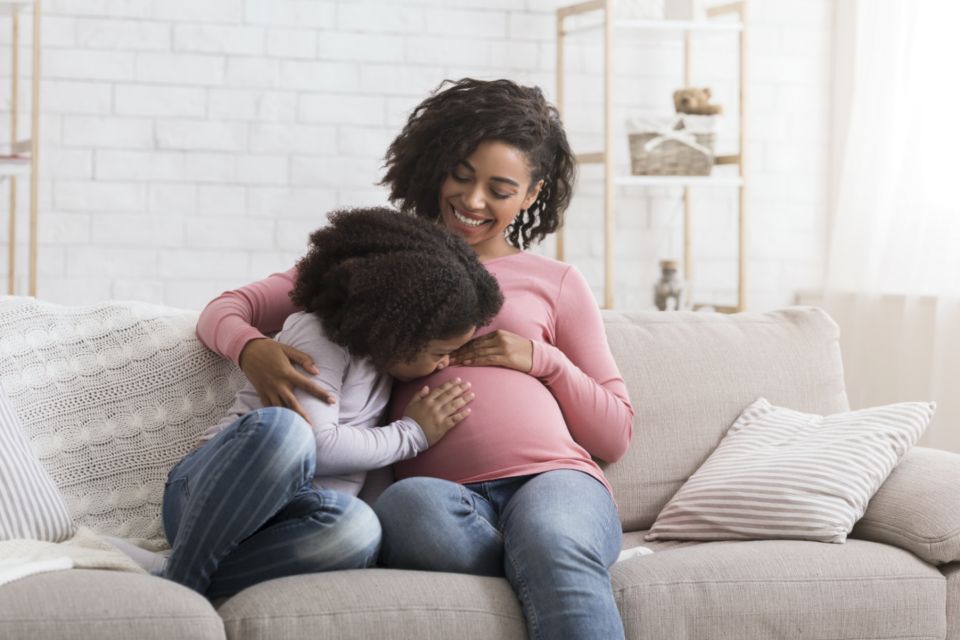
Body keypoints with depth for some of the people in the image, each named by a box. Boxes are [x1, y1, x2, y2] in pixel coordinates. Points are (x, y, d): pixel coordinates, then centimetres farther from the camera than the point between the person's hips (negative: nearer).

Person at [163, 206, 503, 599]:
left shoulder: (378, 349, 17)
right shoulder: (316, 336, -8)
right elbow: (319, 446, -19)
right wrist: (412, 434, -6)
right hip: (213, 489, -6)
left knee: (356, 529, -34)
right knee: (281, 428, -43)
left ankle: (184, 585, -30)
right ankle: (179, 582, -30)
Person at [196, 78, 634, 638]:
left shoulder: (558, 283, 23)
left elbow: (615, 436, 20)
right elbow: (226, 310, 18)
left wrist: (540, 358, 4)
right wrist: (252, 349, -6)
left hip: (555, 481, 0)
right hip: (447, 494, 1)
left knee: (551, 544, -40)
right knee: (408, 504, -40)